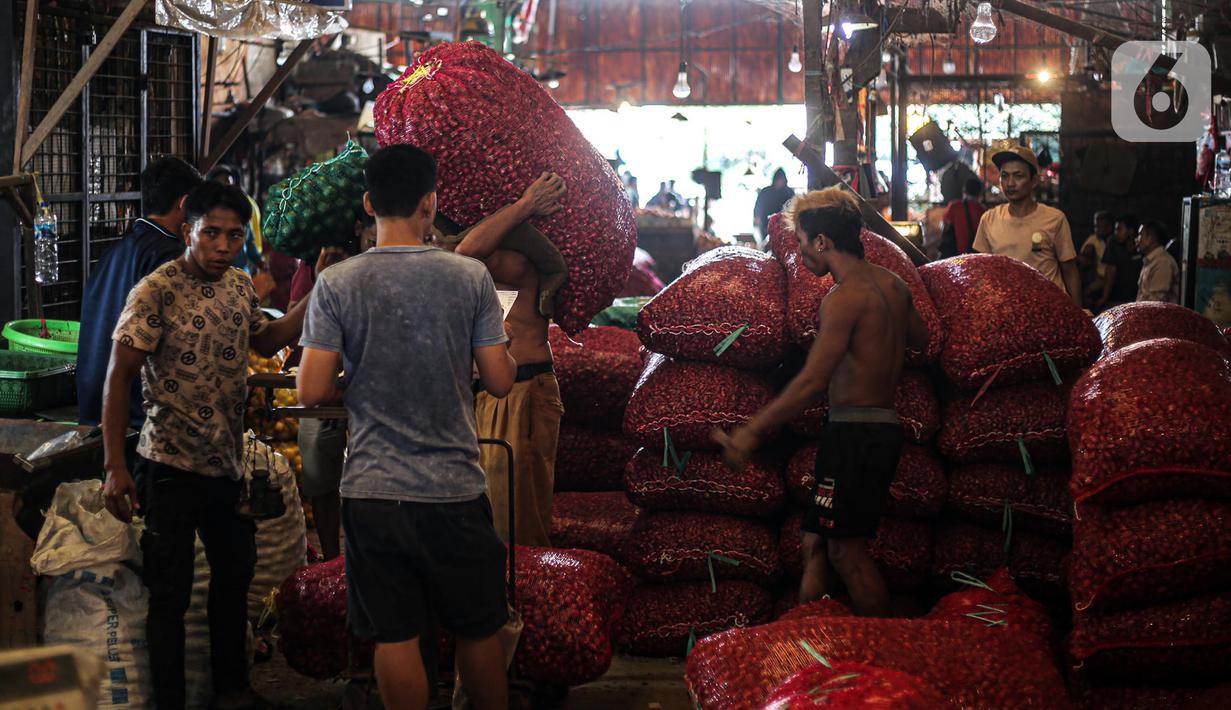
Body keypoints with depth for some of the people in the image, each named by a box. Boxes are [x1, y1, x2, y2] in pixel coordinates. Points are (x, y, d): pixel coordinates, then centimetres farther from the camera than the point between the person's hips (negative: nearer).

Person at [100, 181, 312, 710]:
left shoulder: (239, 285, 4)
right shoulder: (156, 292, -16)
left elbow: (267, 341, 21)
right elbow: (118, 376, -15)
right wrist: (114, 467, -19)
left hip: (228, 464, 8)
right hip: (172, 467, -8)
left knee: (235, 573, 20)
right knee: (171, 594, 0)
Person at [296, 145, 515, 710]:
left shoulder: (336, 284, -5)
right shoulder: (470, 276, -5)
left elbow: (312, 391, -9)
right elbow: (500, 381, -4)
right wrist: (505, 349, 18)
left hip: (373, 492, 0)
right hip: (455, 488, 0)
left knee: (394, 637, 7)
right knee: (478, 630, 15)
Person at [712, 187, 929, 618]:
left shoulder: (844, 298, -18)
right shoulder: (891, 284, 9)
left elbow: (812, 382, -22)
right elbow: (919, 337, 27)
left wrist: (751, 433, -18)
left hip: (854, 432, -9)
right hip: (884, 427, 9)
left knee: (847, 550, -2)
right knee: (815, 544, 12)